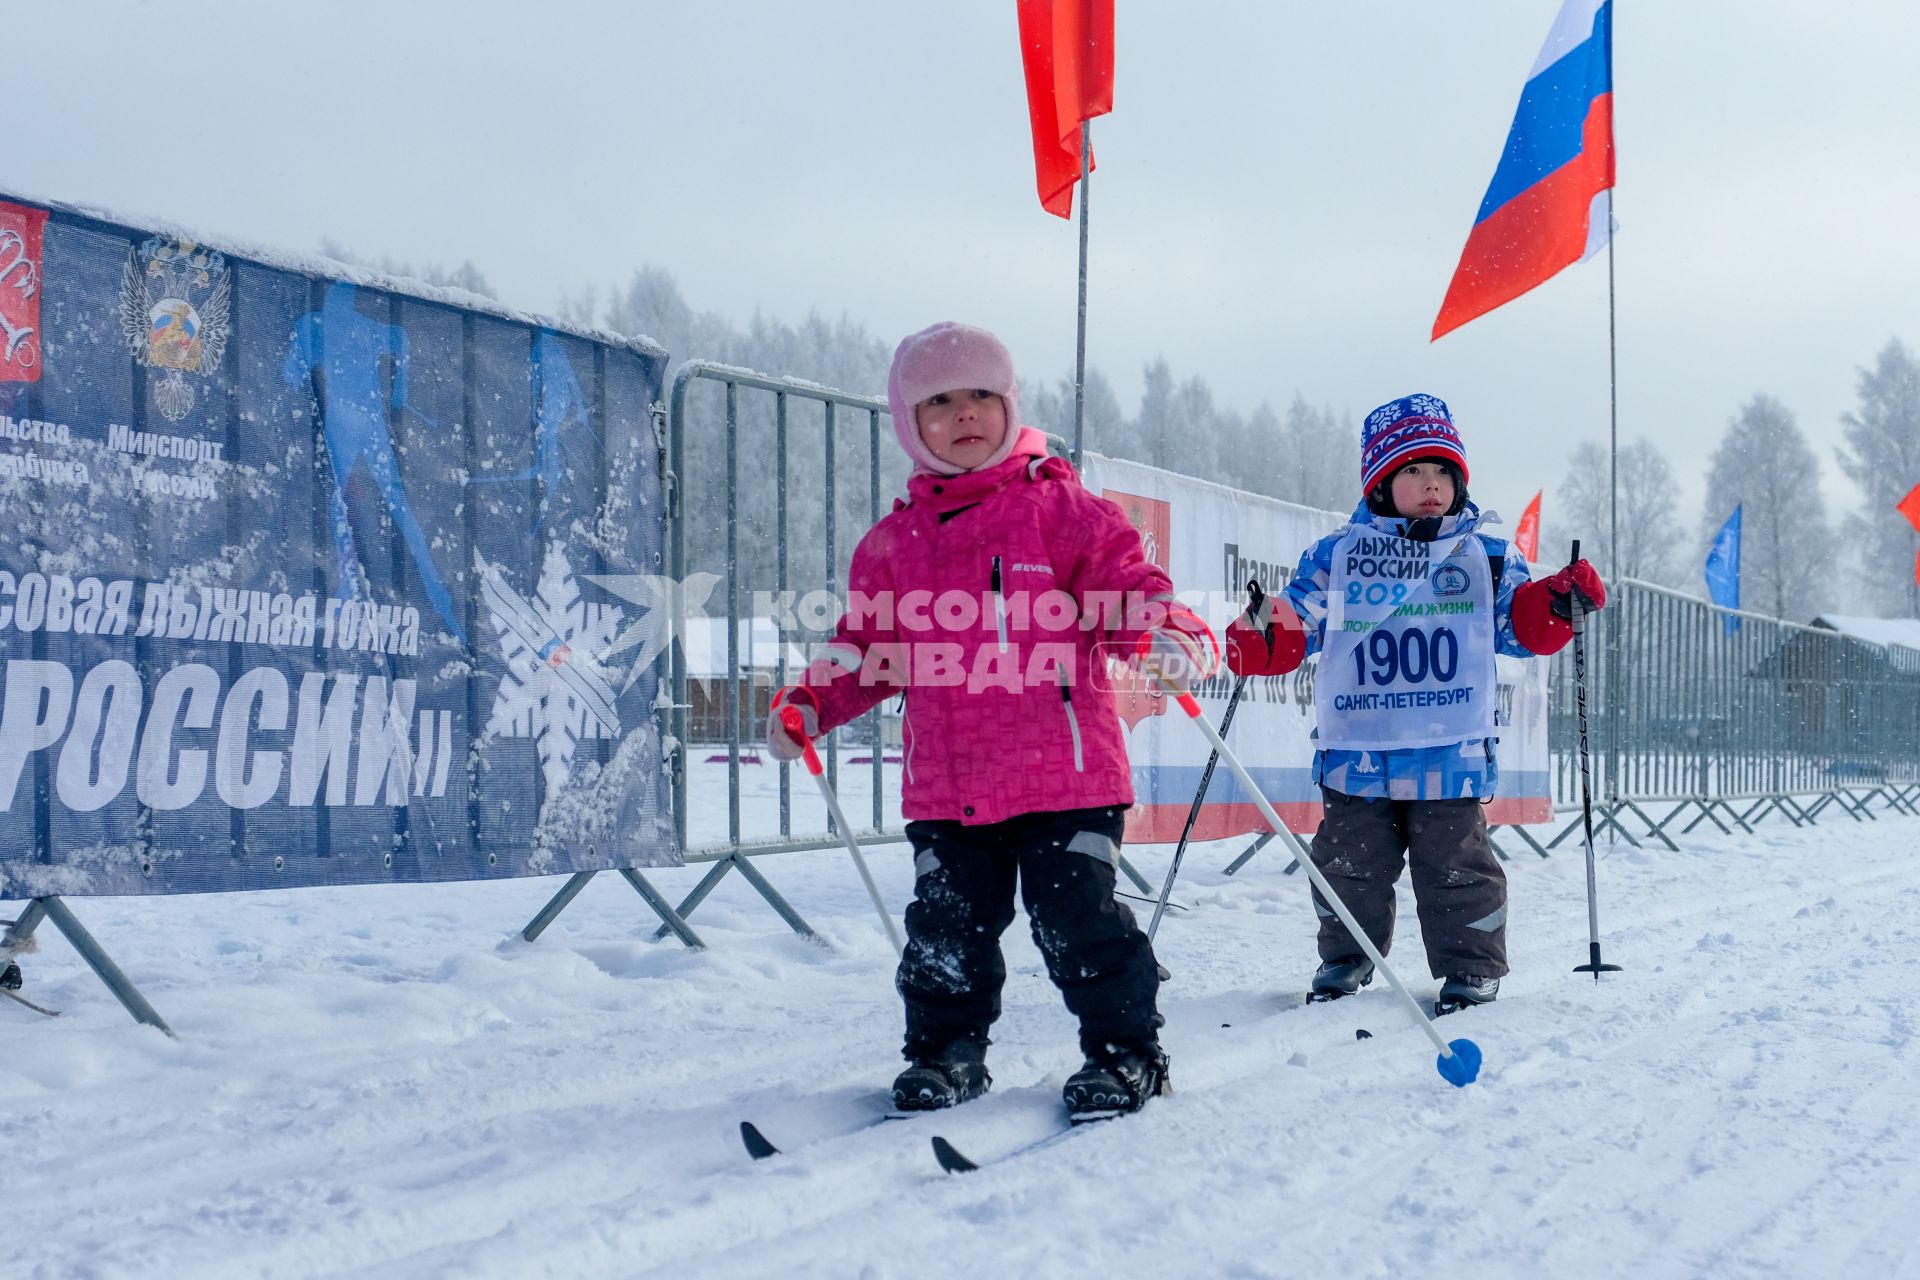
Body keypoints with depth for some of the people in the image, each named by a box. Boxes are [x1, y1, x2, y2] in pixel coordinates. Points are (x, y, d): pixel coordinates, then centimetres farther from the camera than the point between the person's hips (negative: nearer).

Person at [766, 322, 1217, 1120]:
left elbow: (1127, 588, -3)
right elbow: (869, 645, 18)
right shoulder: (893, 543, 12)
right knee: (945, 932, 8)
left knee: (1078, 923, -1)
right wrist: (809, 703, 5)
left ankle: (1123, 1053, 16)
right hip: (946, 787, 4)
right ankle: (944, 1052, 28)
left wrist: (1171, 634, -23)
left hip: (1063, 776, -4)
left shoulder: (1059, 508, 1)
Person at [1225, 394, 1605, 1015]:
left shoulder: (1486, 559, 9)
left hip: (1451, 751, -1)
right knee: (1349, 863, 9)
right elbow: (1296, 625, 6)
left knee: (1457, 866, 2)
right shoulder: (1336, 557, 7)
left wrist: (1561, 601, -11)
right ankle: (1345, 956, 29)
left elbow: (1522, 624, 9)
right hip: (1358, 750, 1)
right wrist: (1257, 639, -14)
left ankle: (1473, 967, 18)